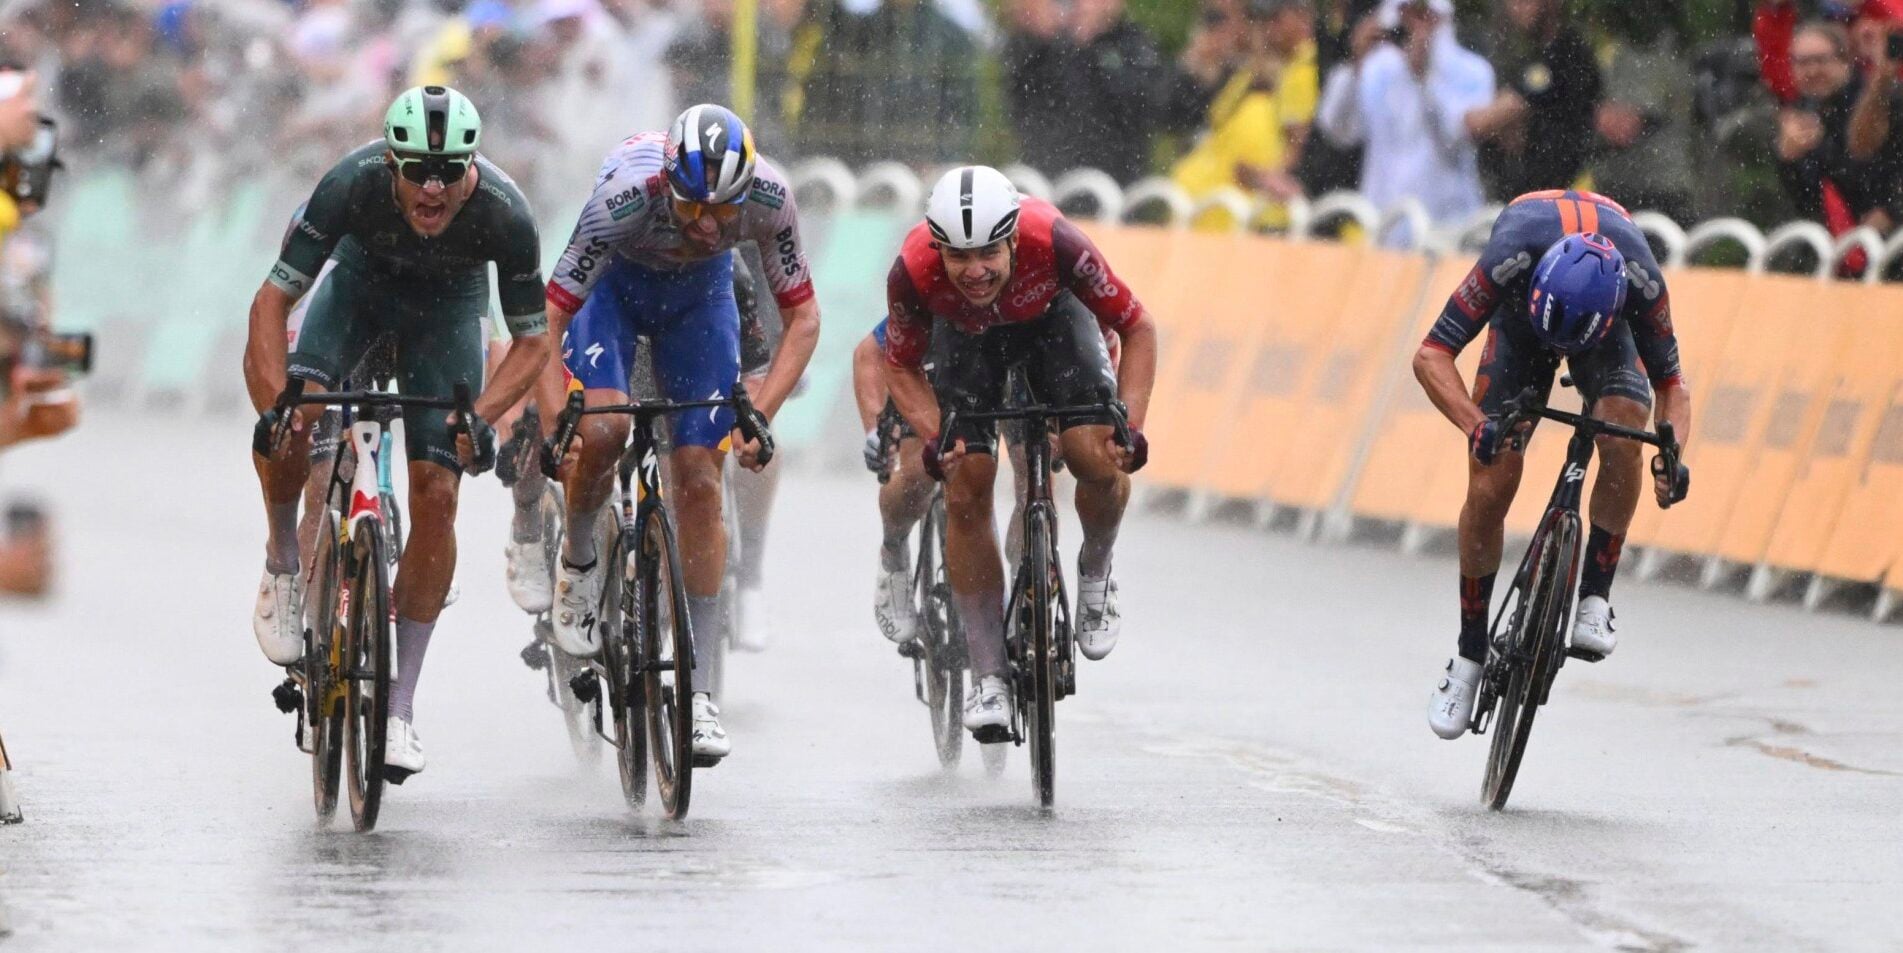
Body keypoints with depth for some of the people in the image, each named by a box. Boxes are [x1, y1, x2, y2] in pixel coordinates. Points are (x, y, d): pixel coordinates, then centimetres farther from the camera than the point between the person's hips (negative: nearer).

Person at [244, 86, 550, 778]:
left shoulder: (504, 215, -34)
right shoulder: (353, 183, -36)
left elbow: (533, 343, -21)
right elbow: (272, 303, -30)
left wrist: (479, 416, -37)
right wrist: (278, 401, -44)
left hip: (447, 299, 0)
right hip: (363, 276, 0)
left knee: (435, 494, -12)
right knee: (290, 419, -29)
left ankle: (399, 708, -4)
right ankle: (284, 561, 2)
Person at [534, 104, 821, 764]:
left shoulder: (769, 199, -33)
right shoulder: (625, 196, -40)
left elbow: (802, 319, -19)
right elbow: (549, 319, -33)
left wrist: (760, 414, -32)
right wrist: (554, 425, -43)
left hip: (700, 290, 2)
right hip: (614, 282, -2)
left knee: (699, 479, -6)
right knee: (600, 431, -27)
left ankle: (698, 690, -1)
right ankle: (578, 556, 6)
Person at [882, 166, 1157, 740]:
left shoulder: (1054, 243, -39)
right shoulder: (914, 272, -36)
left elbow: (1137, 328, -24)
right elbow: (901, 369, -15)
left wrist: (1131, 428, -34)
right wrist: (935, 439, -32)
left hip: (1051, 316, -1)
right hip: (967, 338, 1)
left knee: (1098, 461, -22)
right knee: (965, 492, -12)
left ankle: (1095, 576, 10)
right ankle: (990, 680, -3)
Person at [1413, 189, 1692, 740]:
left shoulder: (1642, 281, -38)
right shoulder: (1511, 259, -42)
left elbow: (1671, 383, -22)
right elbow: (1431, 355, -37)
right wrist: (1475, 424, -54)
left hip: (1608, 326, 0)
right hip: (1519, 319, 0)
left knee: (1623, 431, -32)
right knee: (1489, 488, -12)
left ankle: (1595, 601, -17)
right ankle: (1470, 657, 4)